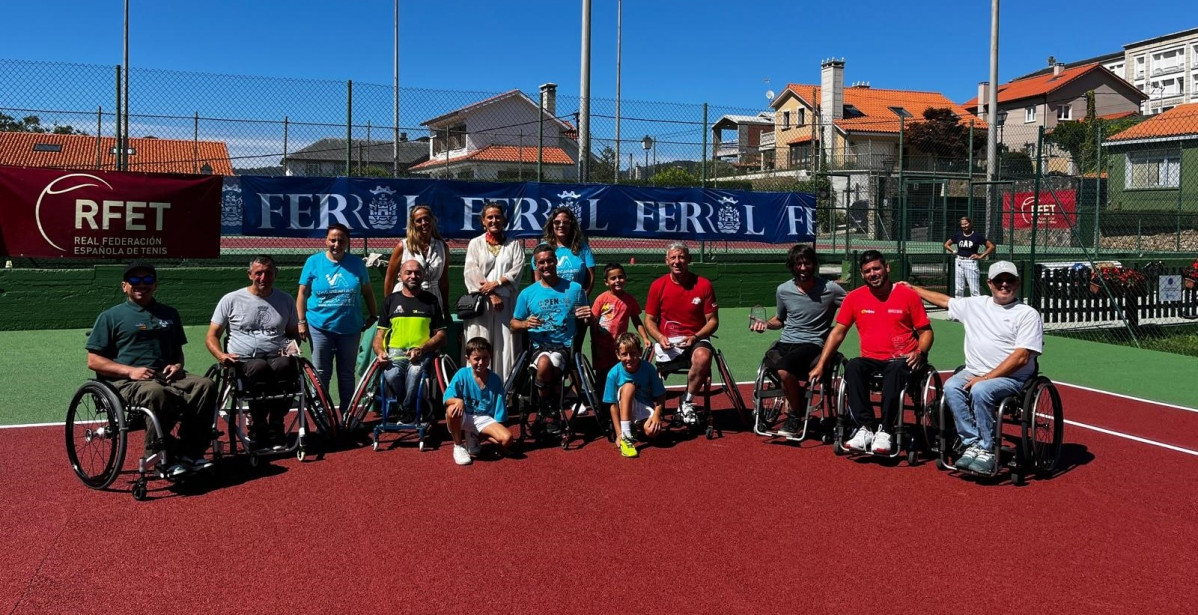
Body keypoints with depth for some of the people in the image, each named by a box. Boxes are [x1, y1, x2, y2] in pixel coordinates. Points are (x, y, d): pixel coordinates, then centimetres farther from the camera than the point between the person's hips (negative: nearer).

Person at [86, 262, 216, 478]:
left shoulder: (169, 314, 24)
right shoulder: (110, 316, 11)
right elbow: (93, 361, 4)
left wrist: (178, 366, 5)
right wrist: (130, 370, -12)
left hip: (167, 376, 5)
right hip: (126, 381, -4)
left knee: (206, 385, -26)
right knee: (157, 393, -40)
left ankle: (191, 452, -23)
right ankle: (162, 458, -27)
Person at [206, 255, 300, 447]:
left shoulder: (286, 300, 19)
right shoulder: (231, 300, 11)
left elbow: (293, 333, 31)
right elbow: (211, 337, 11)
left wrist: (292, 345, 6)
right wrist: (221, 355, -11)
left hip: (276, 357, 2)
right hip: (243, 361, -2)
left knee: (285, 366, -36)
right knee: (259, 367, -39)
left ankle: (275, 428, -22)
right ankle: (258, 425, -21)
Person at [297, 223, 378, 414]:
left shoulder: (356, 263, 1)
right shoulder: (313, 262, -2)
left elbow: (367, 291, 10)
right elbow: (302, 293, 0)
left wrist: (373, 315, 9)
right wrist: (301, 322, -4)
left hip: (350, 328, 1)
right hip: (319, 327, -1)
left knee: (347, 373, 11)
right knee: (321, 373, 4)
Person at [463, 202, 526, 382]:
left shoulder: (514, 244, 15)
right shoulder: (475, 243, 12)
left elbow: (517, 270, 2)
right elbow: (471, 272, 1)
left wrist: (496, 284, -12)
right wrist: (491, 295, -9)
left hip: (506, 301, 1)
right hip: (480, 302, -1)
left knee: (506, 345, -5)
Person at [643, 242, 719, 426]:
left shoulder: (704, 285, -1)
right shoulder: (658, 286, 3)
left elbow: (713, 321, 2)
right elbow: (650, 320, 9)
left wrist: (695, 337, -15)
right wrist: (659, 337, -12)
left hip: (696, 339, -1)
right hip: (667, 342, 1)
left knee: (703, 357, -35)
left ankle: (687, 402, -14)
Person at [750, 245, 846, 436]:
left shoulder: (829, 289, -1)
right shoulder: (783, 290, 10)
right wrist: (766, 324, 6)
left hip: (812, 344, -4)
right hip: (785, 344, 4)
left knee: (784, 369, -32)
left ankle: (796, 415, -6)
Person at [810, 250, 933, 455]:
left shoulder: (908, 295, 3)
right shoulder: (854, 298, 8)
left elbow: (925, 331, 8)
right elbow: (837, 333, 11)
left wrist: (920, 352, -14)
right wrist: (820, 365, 4)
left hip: (901, 361, -2)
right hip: (871, 360, 2)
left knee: (895, 370, -37)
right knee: (853, 367, -31)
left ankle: (884, 431, -36)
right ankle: (866, 428, -34)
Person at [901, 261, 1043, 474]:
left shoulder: (1028, 314, -1)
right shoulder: (975, 305, 16)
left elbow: (1021, 357, -11)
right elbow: (943, 300, 32)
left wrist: (985, 378, -17)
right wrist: (912, 288, 36)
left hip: (1011, 378, -5)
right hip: (972, 372, 5)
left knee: (980, 391, -34)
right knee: (951, 387, -27)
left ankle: (986, 450, -22)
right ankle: (972, 444, -24)